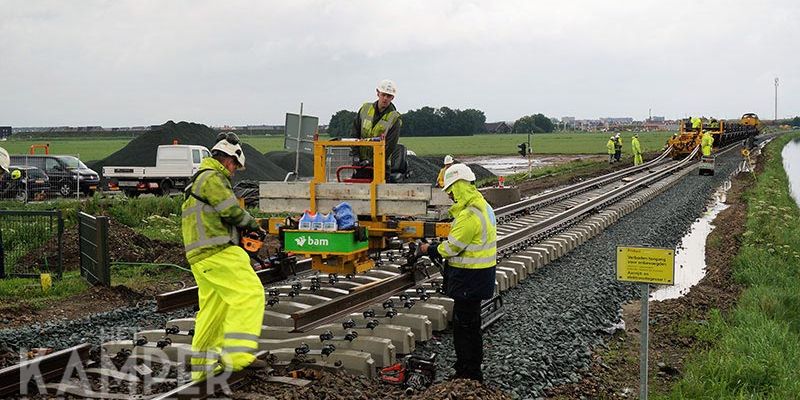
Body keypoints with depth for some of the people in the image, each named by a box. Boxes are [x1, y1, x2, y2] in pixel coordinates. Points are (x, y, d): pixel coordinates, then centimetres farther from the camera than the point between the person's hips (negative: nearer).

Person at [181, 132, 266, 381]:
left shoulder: (199, 180, 27)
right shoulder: (213, 178, -7)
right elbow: (232, 211, -13)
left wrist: (241, 229, 17)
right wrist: (253, 224, 5)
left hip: (201, 256, 11)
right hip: (217, 252, -11)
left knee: (213, 309, 12)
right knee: (249, 293, -16)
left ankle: (202, 366, 15)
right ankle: (238, 353, -25)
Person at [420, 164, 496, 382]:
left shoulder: (469, 215, -24)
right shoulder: (482, 206, 10)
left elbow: (452, 247, -20)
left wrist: (430, 249, -3)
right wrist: (439, 247, 9)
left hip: (470, 279, -10)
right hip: (479, 276, 10)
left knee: (464, 325, -2)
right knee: (471, 324, 19)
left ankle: (469, 375, 5)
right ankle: (472, 372, 31)